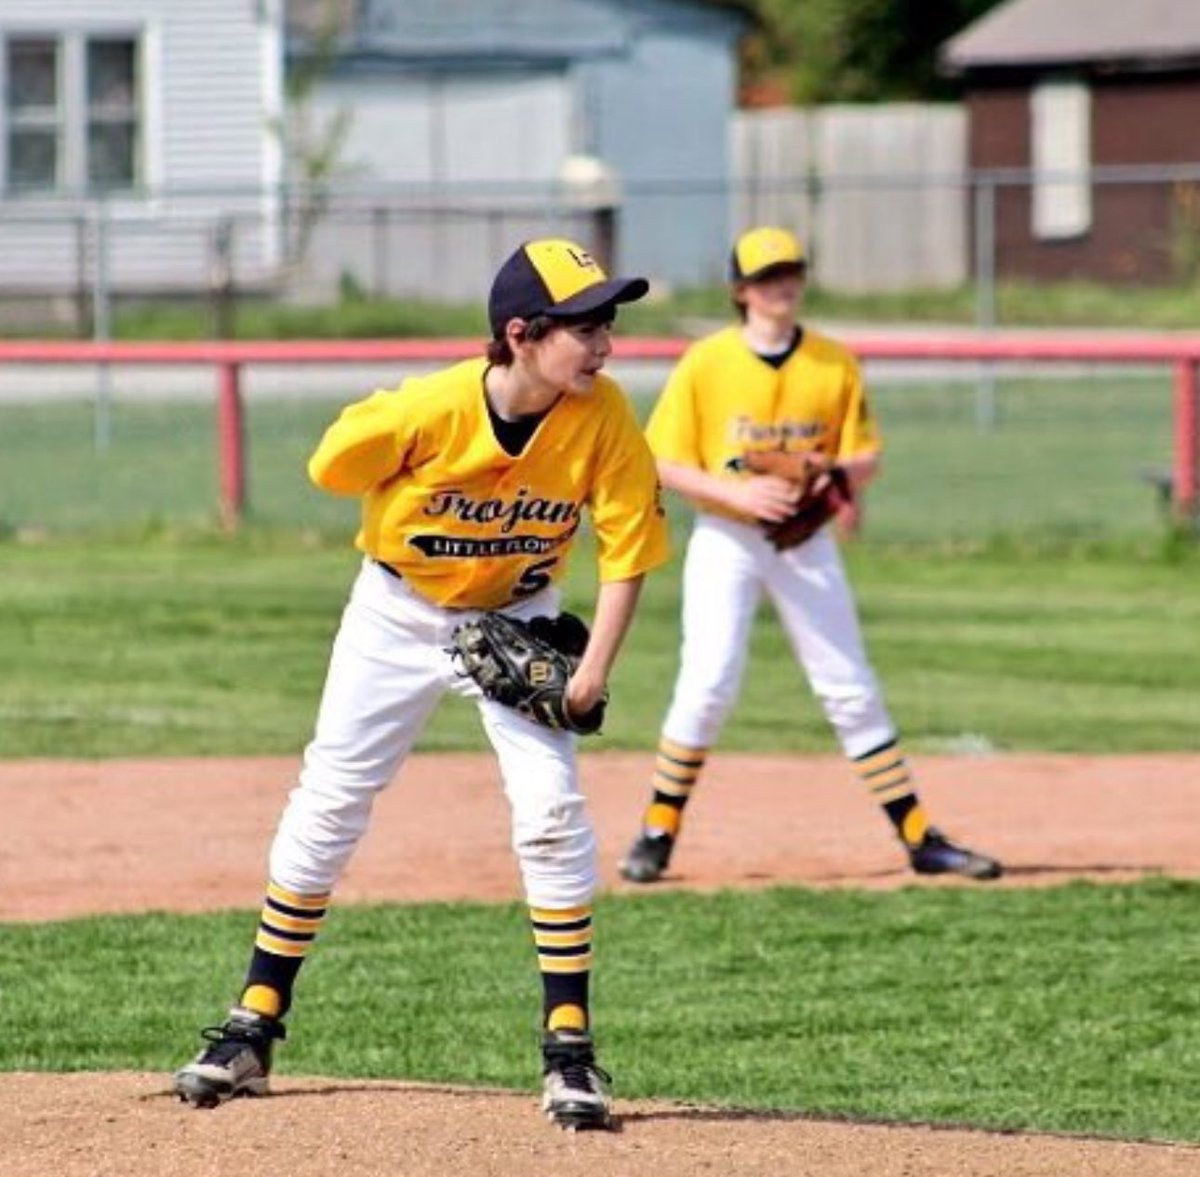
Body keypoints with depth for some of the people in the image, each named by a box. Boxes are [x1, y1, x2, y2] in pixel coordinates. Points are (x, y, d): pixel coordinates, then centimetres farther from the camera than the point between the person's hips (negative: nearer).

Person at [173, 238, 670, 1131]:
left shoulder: (603, 419, -25)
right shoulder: (428, 410, -30)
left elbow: (628, 544, -16)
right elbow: (338, 463, -10)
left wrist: (594, 671, -22)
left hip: (520, 620, 1)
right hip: (398, 612, -1)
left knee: (553, 811, -13)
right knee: (326, 806, 2)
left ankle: (569, 1049, -5)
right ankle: (252, 1032, 13)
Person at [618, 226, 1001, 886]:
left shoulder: (835, 364, 1)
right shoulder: (706, 363, -6)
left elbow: (866, 456, 5)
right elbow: (664, 464, -6)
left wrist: (842, 471, -19)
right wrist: (737, 492, -21)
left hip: (807, 541, 2)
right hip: (726, 540, -2)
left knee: (851, 690, 4)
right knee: (707, 686, -12)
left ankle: (920, 838, 6)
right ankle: (657, 836, 0)